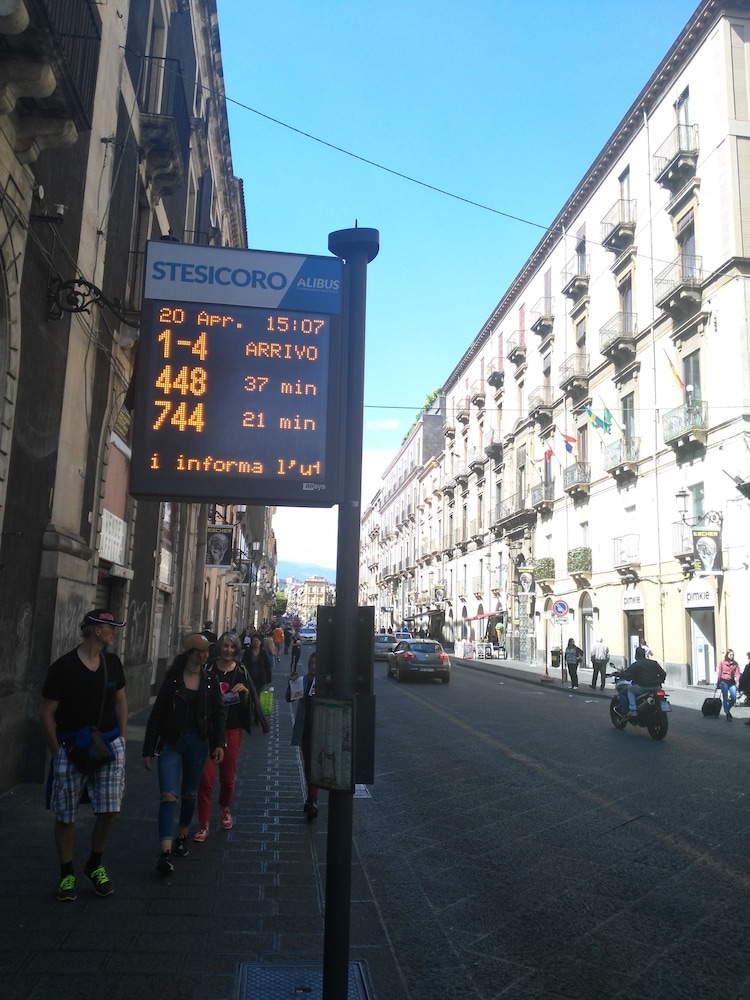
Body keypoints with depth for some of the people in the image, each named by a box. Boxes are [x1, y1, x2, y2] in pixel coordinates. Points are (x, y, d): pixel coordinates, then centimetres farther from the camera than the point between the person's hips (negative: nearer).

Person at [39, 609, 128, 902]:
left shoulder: (112, 663, 3)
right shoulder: (63, 667, -12)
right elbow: (46, 715, -7)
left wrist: (121, 739, 10)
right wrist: (58, 752, -6)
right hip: (71, 749, -4)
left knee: (108, 811, 1)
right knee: (65, 817, 6)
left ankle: (95, 866, 24)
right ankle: (67, 874, 25)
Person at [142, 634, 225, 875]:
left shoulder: (210, 682, 3)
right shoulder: (172, 680, -4)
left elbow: (218, 714, 4)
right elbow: (157, 715, -2)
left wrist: (218, 743, -8)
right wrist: (149, 749, -2)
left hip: (198, 743, 3)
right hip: (171, 743, -2)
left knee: (190, 794, 15)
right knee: (169, 795, -13)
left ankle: (182, 837, 36)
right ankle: (165, 853, -15)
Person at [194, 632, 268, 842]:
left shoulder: (241, 672, 1)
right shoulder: (209, 669, -5)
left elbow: (250, 702, 5)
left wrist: (245, 691, -15)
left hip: (232, 730, 2)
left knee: (228, 776, 12)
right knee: (206, 776, -7)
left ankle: (225, 808, 41)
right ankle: (203, 824, 6)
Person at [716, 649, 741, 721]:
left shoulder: (735, 663, 4)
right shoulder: (722, 663, -2)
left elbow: (737, 673, -3)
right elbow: (719, 673, 1)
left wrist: (737, 682, -16)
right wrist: (718, 683, 3)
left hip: (731, 682, 3)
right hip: (724, 681, -3)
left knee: (734, 698, -2)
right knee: (725, 698, -2)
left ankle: (727, 710, 26)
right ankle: (727, 714, 5)